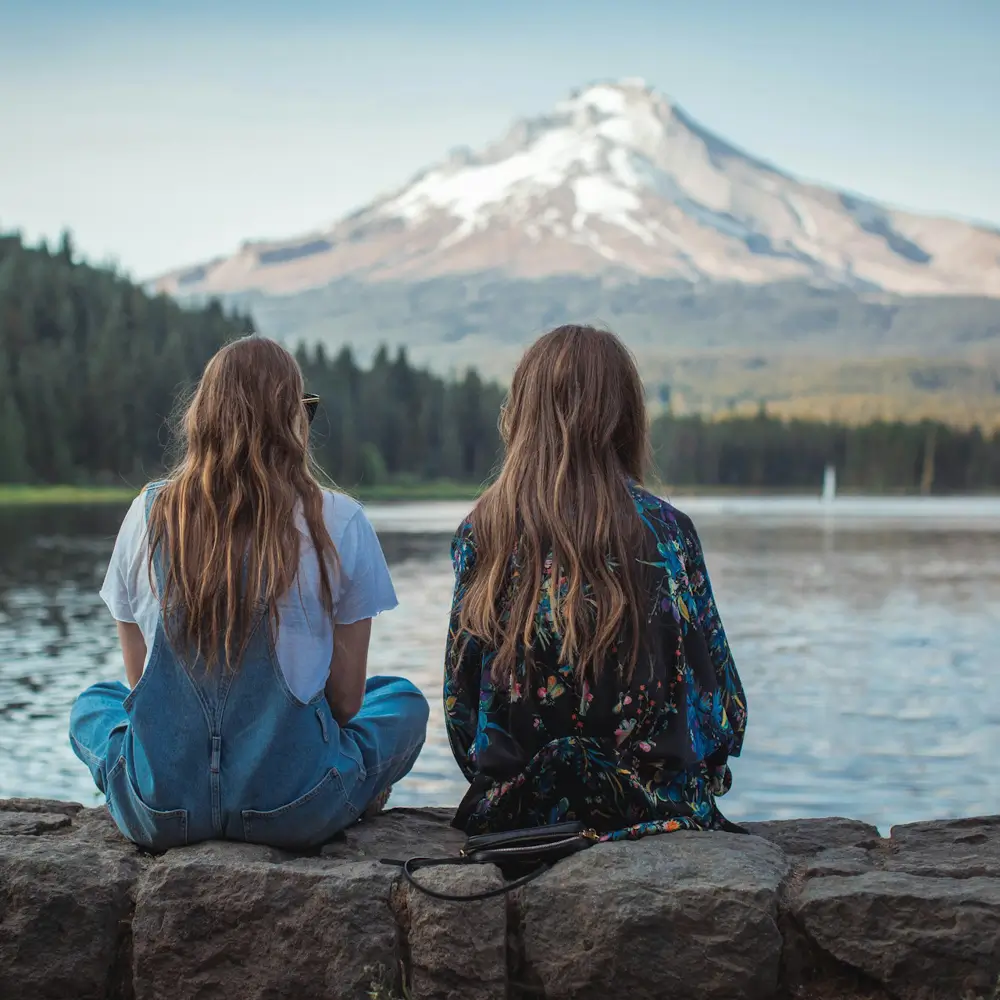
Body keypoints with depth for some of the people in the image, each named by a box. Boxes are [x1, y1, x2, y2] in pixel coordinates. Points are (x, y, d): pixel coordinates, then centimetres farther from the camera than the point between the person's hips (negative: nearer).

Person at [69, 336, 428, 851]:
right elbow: (346, 698, -1)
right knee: (404, 700, 27)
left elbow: (140, 678, 8)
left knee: (92, 703, 35)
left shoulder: (148, 513, 0)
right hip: (295, 810, -1)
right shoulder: (338, 523, -7)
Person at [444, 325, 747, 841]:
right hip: (654, 807, -3)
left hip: (512, 807, 3)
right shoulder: (665, 530, -7)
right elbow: (722, 701, -3)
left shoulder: (481, 534, -4)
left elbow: (459, 702, 2)